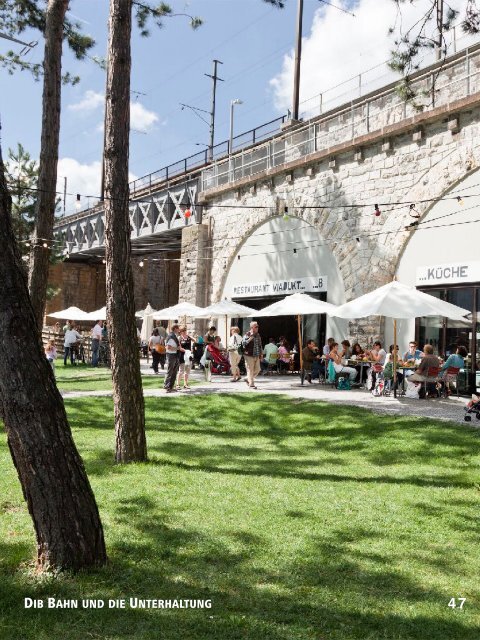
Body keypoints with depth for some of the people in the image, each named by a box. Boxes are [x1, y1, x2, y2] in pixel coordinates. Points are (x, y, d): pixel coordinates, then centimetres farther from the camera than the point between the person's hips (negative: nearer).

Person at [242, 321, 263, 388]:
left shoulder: (258, 335, 13)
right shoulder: (247, 335, -8)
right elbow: (244, 343, -23)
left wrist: (260, 355, 19)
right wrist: (251, 337, -28)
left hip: (257, 356, 7)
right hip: (249, 355, -7)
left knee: (257, 369, 8)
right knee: (250, 370, -3)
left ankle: (247, 379, 27)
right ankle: (251, 384, 6)